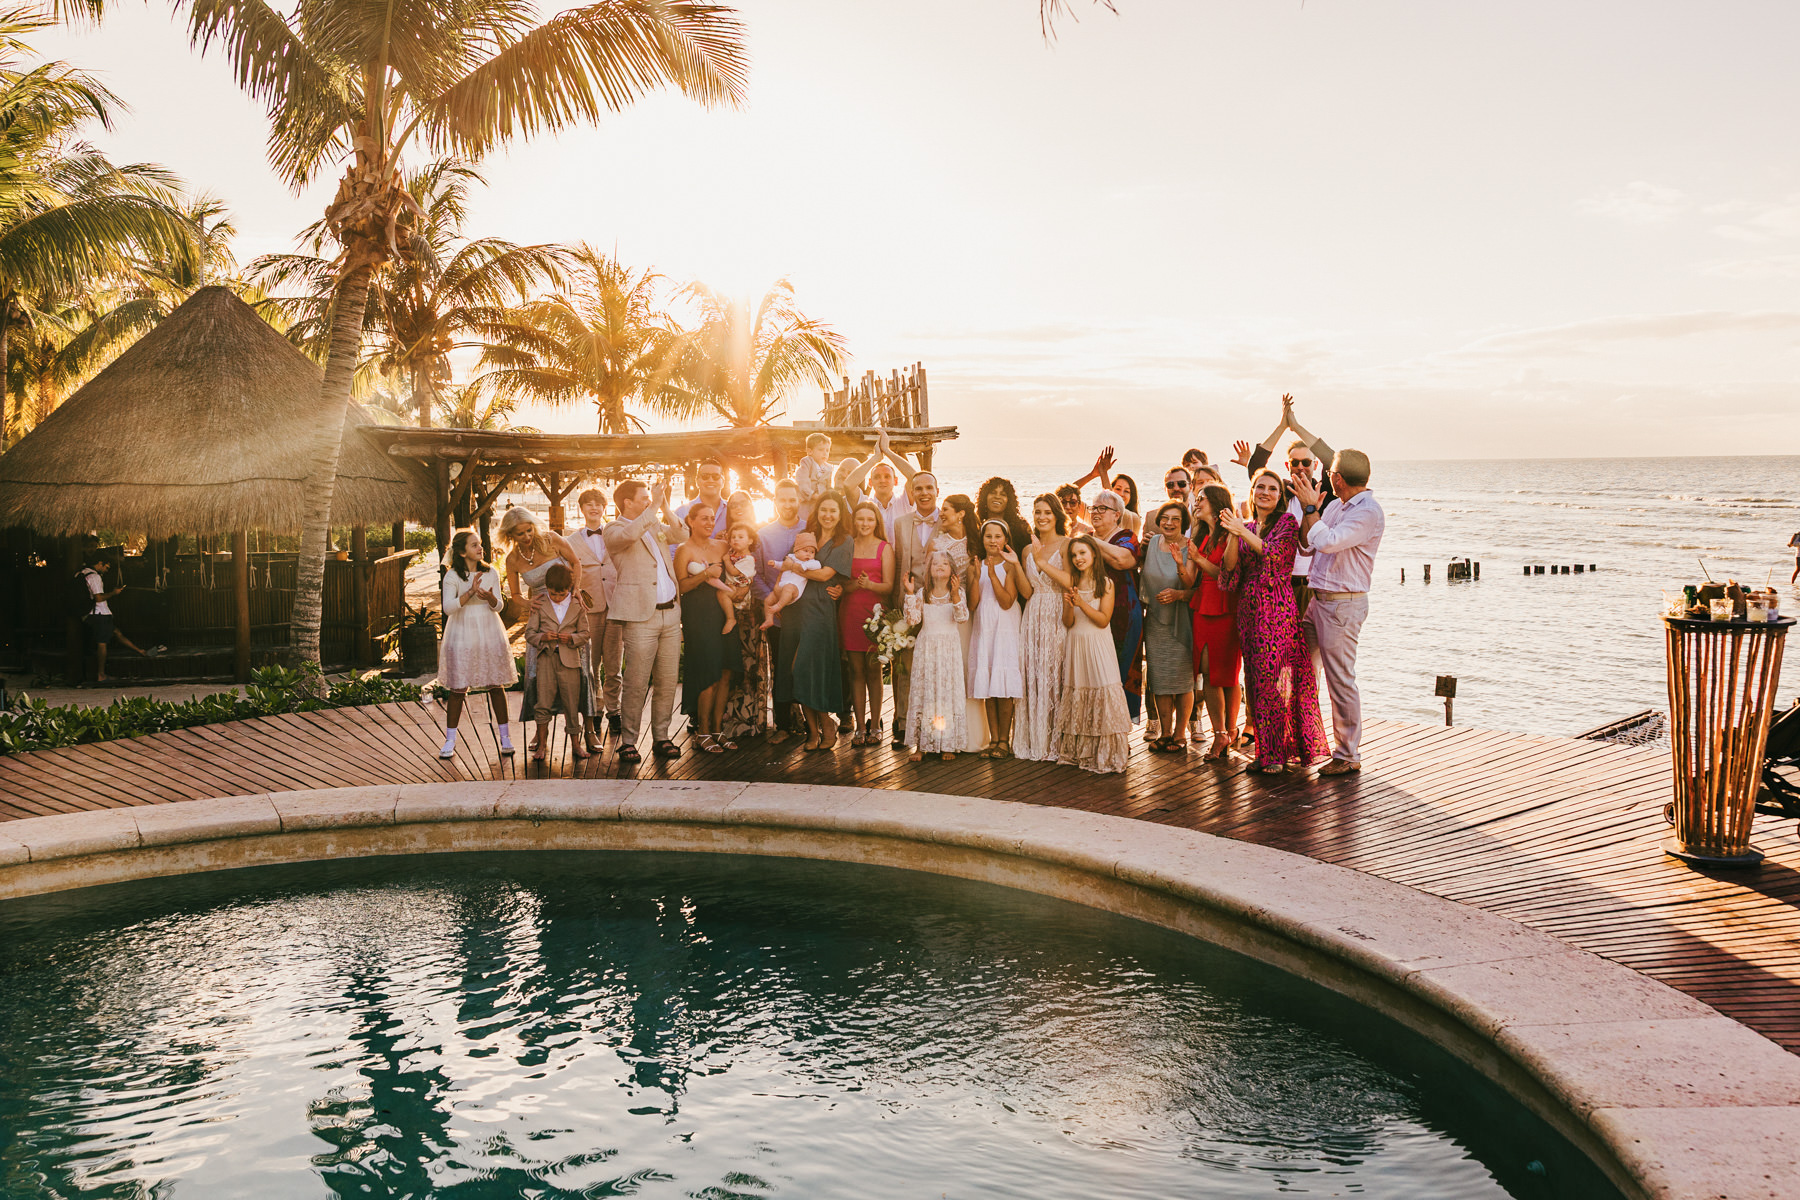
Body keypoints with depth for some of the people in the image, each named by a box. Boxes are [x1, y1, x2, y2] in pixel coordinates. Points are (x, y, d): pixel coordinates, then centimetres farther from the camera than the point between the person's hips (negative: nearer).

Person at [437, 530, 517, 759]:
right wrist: (471, 592, -26)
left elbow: (498, 606, 3)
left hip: (490, 634, 3)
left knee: (496, 685, 4)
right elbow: (448, 607, -16)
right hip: (462, 636, -3)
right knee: (458, 688, -2)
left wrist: (490, 598, -20)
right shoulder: (452, 576, -5)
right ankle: (450, 741, 8)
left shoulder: (491, 573, 5)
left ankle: (505, 737, 13)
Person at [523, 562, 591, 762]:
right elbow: (530, 632, 5)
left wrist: (571, 638, -13)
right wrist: (542, 637, -15)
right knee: (543, 702, -2)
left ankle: (575, 744, 14)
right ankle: (541, 745, 8)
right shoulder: (539, 604, 5)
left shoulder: (577, 605, 5)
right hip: (546, 657, 0)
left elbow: (584, 634, 7)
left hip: (569, 659, 0)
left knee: (571, 703, 4)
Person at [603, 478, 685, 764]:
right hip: (641, 617, -7)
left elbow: (679, 534, 13)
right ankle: (628, 741, 4)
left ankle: (661, 738, 16)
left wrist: (665, 505, 3)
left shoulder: (654, 526, 19)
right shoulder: (615, 531, -4)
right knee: (637, 684, -5)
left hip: (670, 613, 7)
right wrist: (654, 506, -19)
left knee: (667, 681, 7)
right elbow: (629, 535, -25)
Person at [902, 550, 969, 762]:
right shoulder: (922, 594, 4)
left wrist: (955, 594, -27)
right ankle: (920, 744, 6)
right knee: (923, 691, 1)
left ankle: (948, 744, 6)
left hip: (949, 648, -1)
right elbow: (912, 619, -5)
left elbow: (962, 618, -15)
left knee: (949, 691, -1)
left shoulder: (957, 594, 0)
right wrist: (910, 594, -13)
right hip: (926, 647, 1)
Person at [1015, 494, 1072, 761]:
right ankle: (1034, 740, 10)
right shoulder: (1028, 550, 14)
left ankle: (1056, 742, 3)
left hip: (1058, 619, -5)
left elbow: (1070, 581, -18)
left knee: (1054, 676, -5)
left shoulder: (1066, 545, -2)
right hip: (1032, 618, 5)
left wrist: (1042, 561, -19)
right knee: (1032, 676, 3)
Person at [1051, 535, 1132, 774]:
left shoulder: (1106, 584, -3)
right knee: (1075, 692, 4)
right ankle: (1077, 752, 12)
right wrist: (1069, 605, -16)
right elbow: (1067, 623, 3)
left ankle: (1105, 753, -3)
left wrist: (1082, 603, -18)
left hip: (1098, 645, -3)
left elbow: (1103, 620, -9)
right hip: (1075, 645, 3)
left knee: (1102, 691, -9)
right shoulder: (1070, 583, 6)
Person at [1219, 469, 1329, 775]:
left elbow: (1275, 555, -15)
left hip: (1277, 608, -6)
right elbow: (1235, 574, 10)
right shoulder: (1247, 527, 16)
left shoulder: (1287, 521, 0)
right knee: (1257, 678, 5)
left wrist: (1243, 532, -14)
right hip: (1249, 609, 6)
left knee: (1274, 677, -9)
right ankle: (1265, 751, 11)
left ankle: (1278, 752, -2)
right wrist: (1232, 537, -4)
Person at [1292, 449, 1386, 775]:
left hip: (1343, 604, -9)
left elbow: (1327, 541, -25)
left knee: (1341, 680, -3)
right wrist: (1309, 509, 3)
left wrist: (1311, 507, -14)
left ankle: (1348, 756, 8)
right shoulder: (1335, 506, 12)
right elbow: (1306, 544, 17)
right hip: (1318, 599, 9)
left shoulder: (1369, 512, -15)